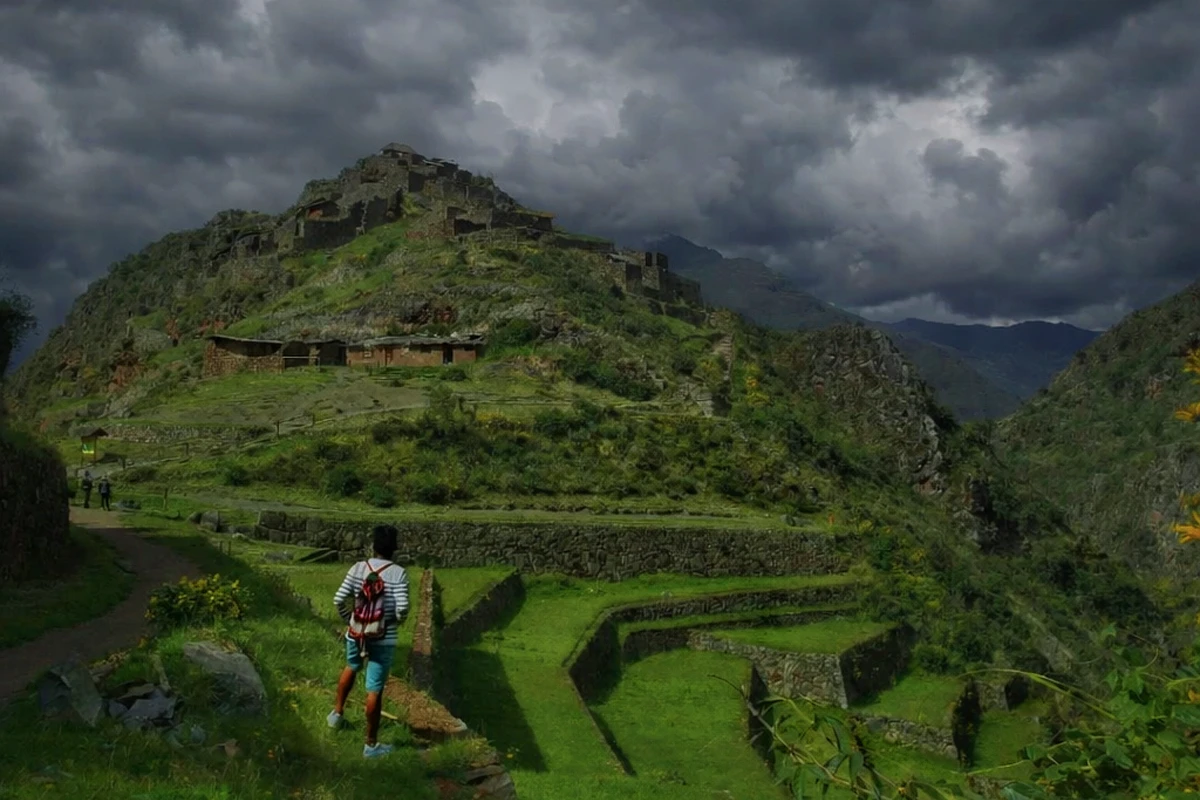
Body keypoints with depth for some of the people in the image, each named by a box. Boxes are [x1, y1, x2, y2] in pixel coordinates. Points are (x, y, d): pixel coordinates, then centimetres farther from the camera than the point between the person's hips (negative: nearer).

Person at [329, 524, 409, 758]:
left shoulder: (358, 568, -5)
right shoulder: (398, 573, -15)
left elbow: (339, 599, -7)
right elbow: (402, 608, -21)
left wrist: (349, 619, 11)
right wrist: (399, 621, 2)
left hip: (356, 633, 4)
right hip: (383, 639, -4)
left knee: (351, 668, 34)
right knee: (374, 690, 4)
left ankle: (337, 712, 47)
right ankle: (371, 744, 14)